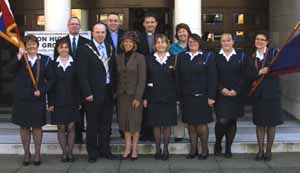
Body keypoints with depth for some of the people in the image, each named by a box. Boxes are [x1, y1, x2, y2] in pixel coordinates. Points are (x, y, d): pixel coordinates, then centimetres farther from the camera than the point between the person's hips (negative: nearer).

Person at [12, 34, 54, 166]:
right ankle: (26, 153, 21)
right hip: (22, 98, 1)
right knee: (24, 126, 8)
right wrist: (19, 56, -26)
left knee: (37, 126, 7)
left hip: (38, 98, -1)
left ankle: (37, 154, 17)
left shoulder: (44, 60, 1)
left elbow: (50, 79, 2)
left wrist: (42, 91, -10)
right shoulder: (20, 59, 2)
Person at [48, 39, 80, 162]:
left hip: (72, 101, 0)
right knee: (61, 128, 3)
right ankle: (64, 153, 10)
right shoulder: (53, 65, 4)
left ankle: (70, 152, 9)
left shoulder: (74, 64, 4)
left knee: (71, 127, 1)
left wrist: (79, 101, -2)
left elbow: (78, 84, 3)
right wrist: (50, 103, -4)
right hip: (58, 101, 0)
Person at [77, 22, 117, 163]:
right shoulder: (85, 50, -7)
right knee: (92, 125, 4)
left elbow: (113, 70, 14)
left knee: (106, 124, 12)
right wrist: (87, 93, -15)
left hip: (108, 93, 5)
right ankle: (92, 152, 14)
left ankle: (105, 150, 23)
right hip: (94, 93, -5)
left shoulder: (110, 48, 11)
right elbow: (82, 74, -11)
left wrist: (114, 89, 8)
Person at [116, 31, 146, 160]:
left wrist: (138, 97, -14)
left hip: (134, 94, -4)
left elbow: (142, 79, -9)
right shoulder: (118, 58, 6)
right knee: (124, 121, 6)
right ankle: (128, 147, 14)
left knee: (135, 122, 2)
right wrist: (116, 93, 2)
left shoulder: (139, 58, -6)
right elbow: (117, 77, 9)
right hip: (122, 94, 4)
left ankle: (134, 149, 11)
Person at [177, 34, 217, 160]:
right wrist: (179, 95, 2)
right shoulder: (182, 57, 9)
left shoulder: (207, 57, 0)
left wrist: (211, 96, -11)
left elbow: (212, 77, -4)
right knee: (190, 124, 6)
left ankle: (204, 150, 13)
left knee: (201, 124, -1)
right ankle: (193, 149, 16)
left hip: (201, 96, -3)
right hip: (186, 96, 3)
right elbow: (179, 77, 8)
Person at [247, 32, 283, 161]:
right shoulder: (252, 57, 8)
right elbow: (249, 75, 0)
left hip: (272, 92, -3)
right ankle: (260, 150, 18)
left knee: (271, 122, 5)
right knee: (259, 123, 7)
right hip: (258, 93, 3)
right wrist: (259, 72, -17)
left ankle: (268, 151, 17)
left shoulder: (273, 53, -2)